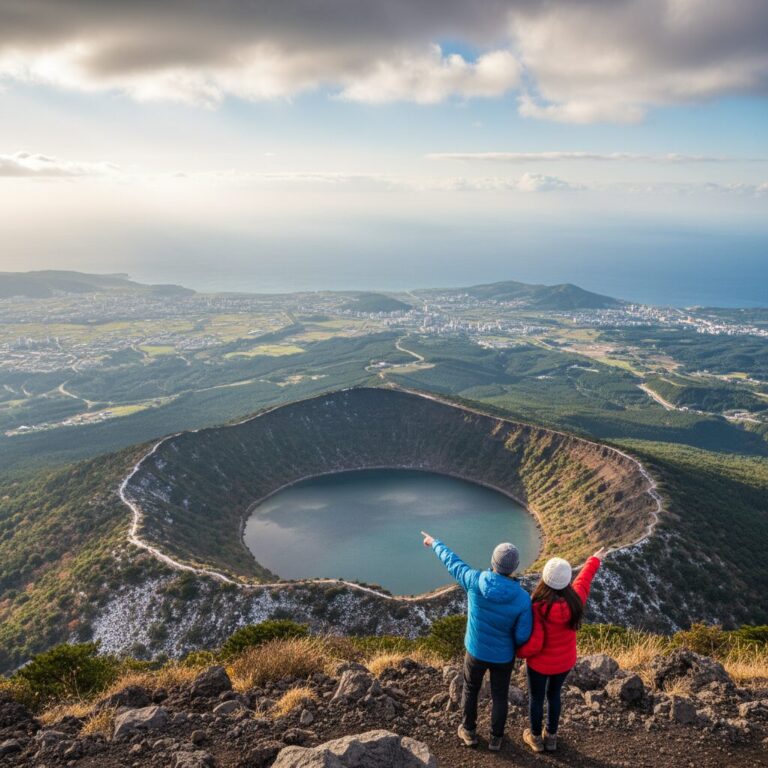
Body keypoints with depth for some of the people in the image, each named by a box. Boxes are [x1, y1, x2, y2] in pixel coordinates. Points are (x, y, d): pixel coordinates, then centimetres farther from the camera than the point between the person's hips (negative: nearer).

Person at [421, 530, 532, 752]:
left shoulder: (475, 581, -27)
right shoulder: (523, 598, -27)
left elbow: (452, 562, -9)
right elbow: (523, 636, -19)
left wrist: (435, 543, 9)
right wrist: (513, 644, 6)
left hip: (476, 651, 1)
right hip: (503, 655, 0)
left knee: (470, 689, 27)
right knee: (500, 696, 24)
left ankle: (469, 732, 45)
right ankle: (496, 738, 42)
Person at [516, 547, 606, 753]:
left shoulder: (538, 608, -36)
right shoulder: (575, 600, -22)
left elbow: (533, 645, -30)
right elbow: (583, 579, -1)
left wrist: (518, 651, -8)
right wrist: (594, 560, 18)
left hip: (540, 663, -4)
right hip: (565, 661, 4)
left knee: (536, 698, 22)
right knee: (554, 694, 29)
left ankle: (535, 738, 44)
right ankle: (551, 737, 46)